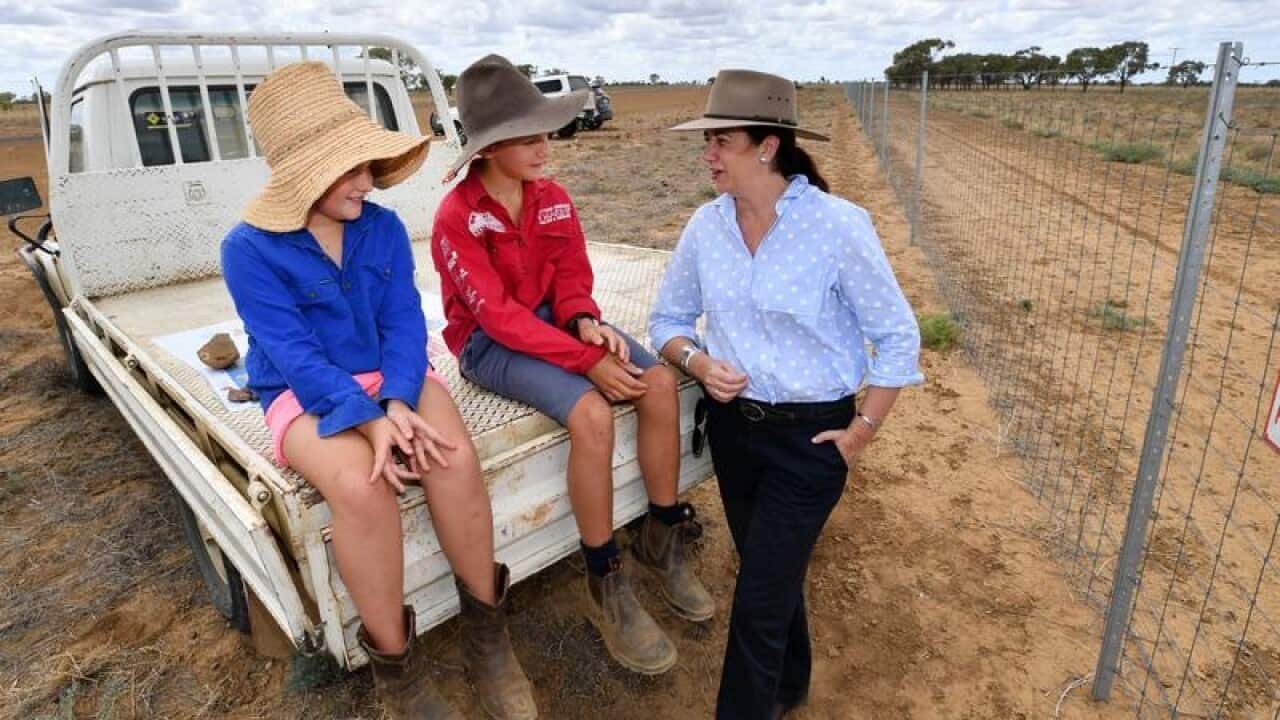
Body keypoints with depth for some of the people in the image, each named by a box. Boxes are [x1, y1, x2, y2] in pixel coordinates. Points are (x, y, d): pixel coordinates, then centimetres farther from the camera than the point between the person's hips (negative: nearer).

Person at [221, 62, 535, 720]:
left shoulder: (383, 228, 0)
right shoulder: (250, 248, -10)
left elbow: (404, 322, -6)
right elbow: (294, 355, -17)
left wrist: (398, 403, -24)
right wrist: (370, 421, -30)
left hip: (392, 379, 3)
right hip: (307, 394, -2)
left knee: (454, 458, -28)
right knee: (361, 487, -34)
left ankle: (486, 634, -9)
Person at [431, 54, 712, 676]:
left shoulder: (553, 198, 2)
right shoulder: (456, 218, -16)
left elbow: (571, 276, 4)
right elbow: (499, 316, -23)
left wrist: (587, 323, -20)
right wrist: (588, 361, -29)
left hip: (553, 319, 6)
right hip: (489, 342, -6)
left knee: (660, 382, -17)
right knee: (591, 414, -32)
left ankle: (662, 538, 0)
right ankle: (606, 586, -14)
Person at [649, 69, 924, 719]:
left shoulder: (838, 226, -17)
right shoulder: (706, 225, -4)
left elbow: (898, 338, -9)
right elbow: (668, 318, 7)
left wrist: (860, 434, -9)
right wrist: (697, 362, -13)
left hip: (809, 434, -5)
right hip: (733, 425, 5)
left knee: (758, 600, 0)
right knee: (773, 576, 23)